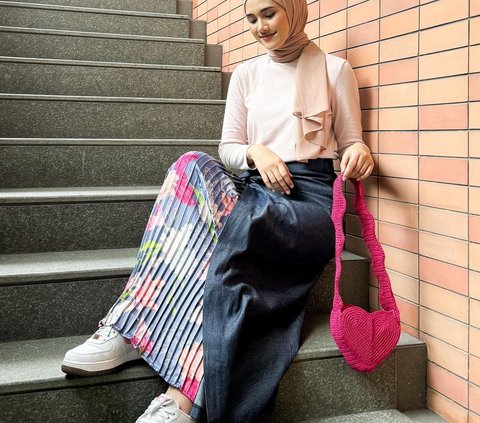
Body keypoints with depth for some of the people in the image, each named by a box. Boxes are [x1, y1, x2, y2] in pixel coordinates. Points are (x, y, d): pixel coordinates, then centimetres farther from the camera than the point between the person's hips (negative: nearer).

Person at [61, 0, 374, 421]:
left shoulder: (334, 69, 8)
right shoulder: (246, 74, 18)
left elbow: (350, 142, 9)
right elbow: (228, 148, 14)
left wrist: (359, 151, -16)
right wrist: (257, 153, -9)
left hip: (311, 197, -3)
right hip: (254, 189, 4)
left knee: (237, 229, -37)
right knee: (193, 167, -29)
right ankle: (127, 327, -35)